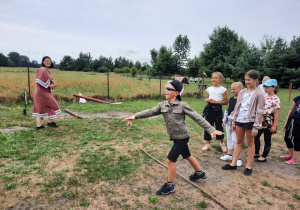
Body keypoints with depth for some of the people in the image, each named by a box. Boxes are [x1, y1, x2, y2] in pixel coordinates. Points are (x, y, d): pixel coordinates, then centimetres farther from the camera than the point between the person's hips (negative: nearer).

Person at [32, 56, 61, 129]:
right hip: (42, 92, -10)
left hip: (44, 92, 10)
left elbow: (50, 80, 21)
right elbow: (39, 81, -23)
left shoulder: (46, 70, 16)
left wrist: (52, 82, 0)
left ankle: (39, 125, 13)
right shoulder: (42, 70, -14)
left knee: (40, 108, 9)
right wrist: (49, 85, -17)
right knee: (52, 105, 1)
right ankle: (50, 122, 13)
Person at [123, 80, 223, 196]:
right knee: (187, 156, 24)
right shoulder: (163, 105, -1)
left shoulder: (182, 105, -16)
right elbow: (150, 112, -9)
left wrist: (211, 129, -17)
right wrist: (135, 116, -21)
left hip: (182, 138, -6)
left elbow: (197, 118, -15)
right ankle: (199, 173, 49)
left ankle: (169, 186, 14)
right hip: (175, 137, 6)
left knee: (170, 160, -5)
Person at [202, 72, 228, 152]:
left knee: (219, 126, 6)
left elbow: (226, 102, -5)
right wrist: (207, 100, -4)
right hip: (209, 109, 4)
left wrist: (216, 101, -15)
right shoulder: (209, 89, 10)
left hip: (218, 109, -3)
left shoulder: (223, 89, -3)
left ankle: (222, 143, 28)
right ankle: (208, 144, 17)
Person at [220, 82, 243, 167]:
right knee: (229, 138, 16)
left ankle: (238, 158, 8)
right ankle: (229, 154, 30)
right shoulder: (231, 99, 10)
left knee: (235, 139, -4)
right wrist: (224, 120, 20)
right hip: (229, 120, 9)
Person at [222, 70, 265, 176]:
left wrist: (256, 127, -13)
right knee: (238, 142, 13)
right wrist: (233, 121, 9)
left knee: (250, 143, 8)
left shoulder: (259, 94, -7)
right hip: (239, 120, 5)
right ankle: (233, 164, 21)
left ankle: (249, 166, 19)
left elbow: (259, 112, -10)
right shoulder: (242, 92, 8)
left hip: (250, 121, -5)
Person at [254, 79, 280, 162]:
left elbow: (276, 114, -13)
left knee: (267, 139, 6)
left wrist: (274, 125, -15)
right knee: (256, 136, 12)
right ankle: (256, 153, 28)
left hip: (268, 122, -7)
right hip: (260, 120, 7)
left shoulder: (275, 99, -13)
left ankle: (264, 157, 18)